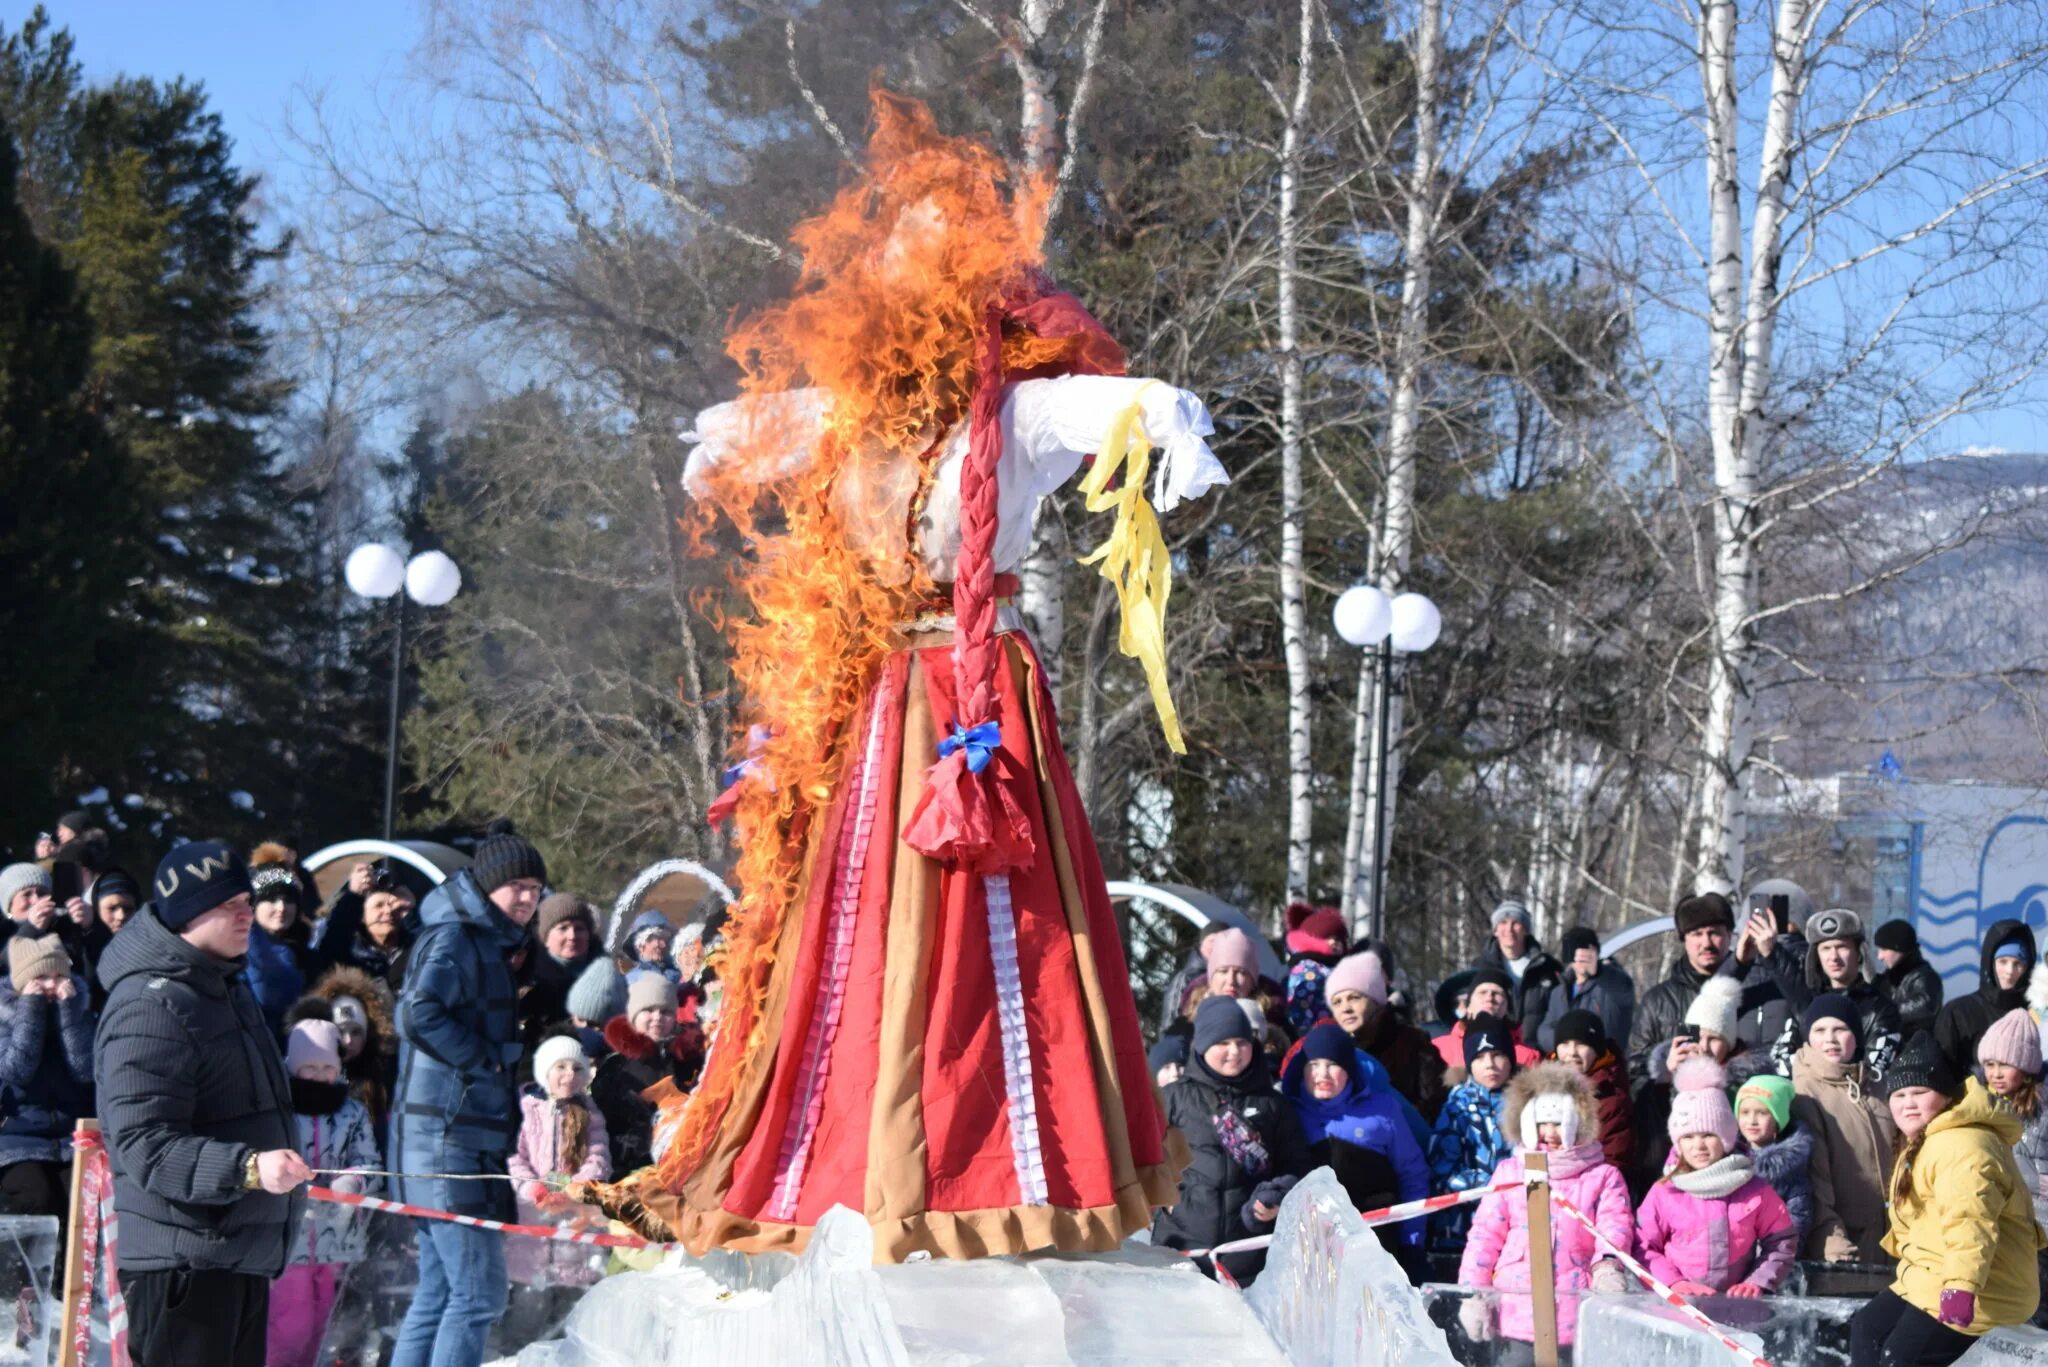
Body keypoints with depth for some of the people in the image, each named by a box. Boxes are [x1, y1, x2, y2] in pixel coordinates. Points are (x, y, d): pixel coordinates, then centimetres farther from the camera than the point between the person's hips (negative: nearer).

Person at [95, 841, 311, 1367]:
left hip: (243, 1258, 10)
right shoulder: (150, 1008, -19)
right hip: (184, 1264, -10)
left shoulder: (225, 986, 14)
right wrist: (248, 1167, -38)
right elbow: (146, 1147, -27)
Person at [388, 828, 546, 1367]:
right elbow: (420, 1013, -26)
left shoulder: (489, 943, 20)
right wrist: (487, 1059, -17)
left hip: (470, 1136, 10)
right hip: (446, 1136, -10)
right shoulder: (454, 938, -10)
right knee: (478, 1292, -11)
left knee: (440, 1291, 13)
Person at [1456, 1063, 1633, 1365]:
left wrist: (1608, 1265, -30)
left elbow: (1615, 1226, -8)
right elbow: (1485, 1236, 9)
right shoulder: (1509, 1173, 11)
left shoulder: (1603, 1176, 7)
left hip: (1577, 1323, -1)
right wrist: (1473, 1294, -1)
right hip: (1517, 1316, 1)